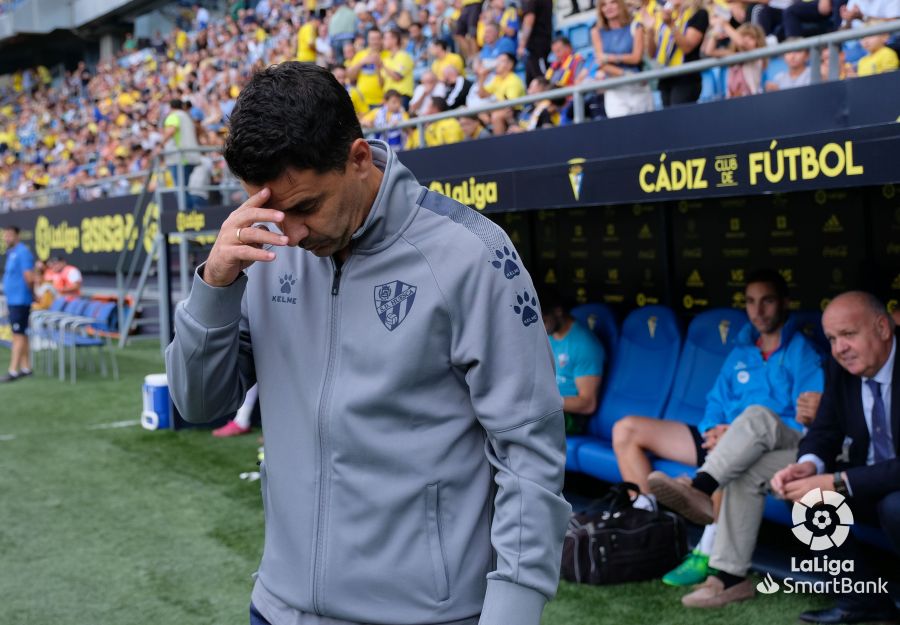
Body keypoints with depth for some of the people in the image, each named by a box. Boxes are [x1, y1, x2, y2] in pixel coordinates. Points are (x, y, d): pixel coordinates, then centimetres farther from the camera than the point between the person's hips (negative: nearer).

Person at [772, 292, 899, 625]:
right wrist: (808, 465, -22)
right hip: (870, 481, 7)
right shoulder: (841, 366, -6)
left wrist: (837, 483, -35)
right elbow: (825, 432, 1)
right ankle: (864, 597, 2)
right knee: (799, 486, -9)